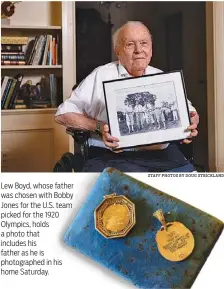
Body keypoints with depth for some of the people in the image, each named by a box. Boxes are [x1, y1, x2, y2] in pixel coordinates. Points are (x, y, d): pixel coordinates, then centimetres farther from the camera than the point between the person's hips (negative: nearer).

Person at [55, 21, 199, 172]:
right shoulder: (101, 76, 5)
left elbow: (189, 111, 21)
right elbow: (64, 114, 3)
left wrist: (192, 121, -5)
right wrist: (99, 127, -14)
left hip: (162, 153, 4)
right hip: (114, 156, -3)